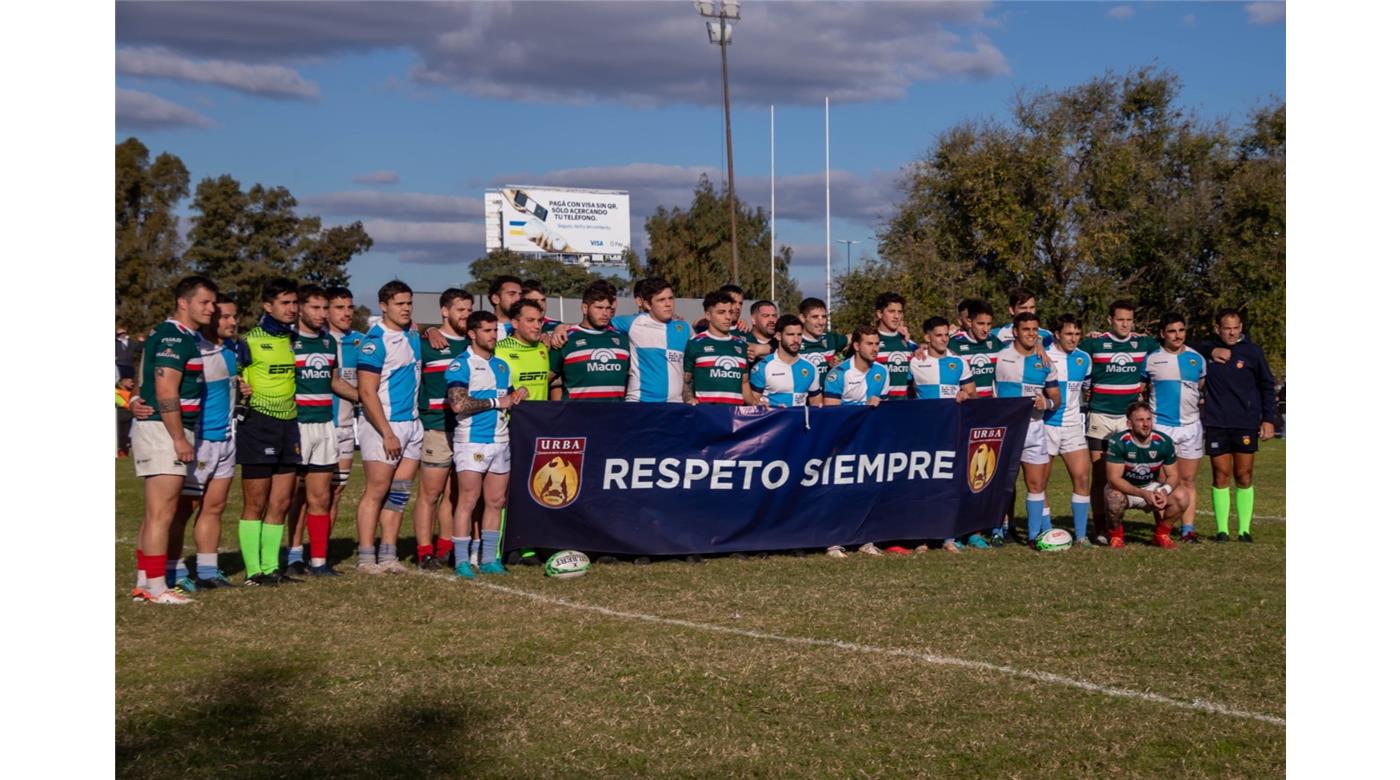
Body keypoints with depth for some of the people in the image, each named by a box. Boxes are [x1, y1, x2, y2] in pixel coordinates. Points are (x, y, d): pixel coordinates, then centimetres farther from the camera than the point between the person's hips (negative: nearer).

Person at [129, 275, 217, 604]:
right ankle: (156, 588, -5)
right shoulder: (173, 338, -15)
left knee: (156, 512, 14)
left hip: (168, 432, 11)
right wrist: (180, 439, -20)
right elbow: (165, 392, -21)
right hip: (162, 430, -11)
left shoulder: (187, 337, 16)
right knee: (162, 513, -8)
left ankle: (143, 583, 20)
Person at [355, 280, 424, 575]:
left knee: (399, 495, 7)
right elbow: (367, 393, -16)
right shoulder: (375, 341, -12)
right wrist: (388, 433, -19)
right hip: (383, 425, -7)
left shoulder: (413, 335, 9)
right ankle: (366, 558, -1)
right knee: (376, 492, -5)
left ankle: (388, 556, 11)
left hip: (412, 424, 7)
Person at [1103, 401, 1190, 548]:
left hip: (1151, 487, 3)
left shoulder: (1164, 442, -11)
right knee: (1115, 497, -38)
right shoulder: (1118, 442, -22)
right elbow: (1114, 478, -25)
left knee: (1181, 497, -21)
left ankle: (1161, 534, 5)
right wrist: (1143, 494, -36)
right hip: (1123, 488, -3)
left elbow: (1172, 475, -3)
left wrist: (1164, 492, -27)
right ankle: (1115, 535, -7)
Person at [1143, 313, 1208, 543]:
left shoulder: (1197, 359, 9)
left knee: (1188, 481, 5)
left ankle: (1188, 529, 8)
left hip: (1191, 426, 3)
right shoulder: (1150, 359, 0)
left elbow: (1203, 389, 17)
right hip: (1161, 426, -3)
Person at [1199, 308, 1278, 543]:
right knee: (1221, 476, 1)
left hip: (1246, 424, 0)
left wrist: (1268, 419, 2)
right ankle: (1221, 529, 7)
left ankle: (1245, 529, 10)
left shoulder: (1252, 352, 2)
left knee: (1244, 476, 4)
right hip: (1216, 424, 0)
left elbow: (1267, 386, 6)